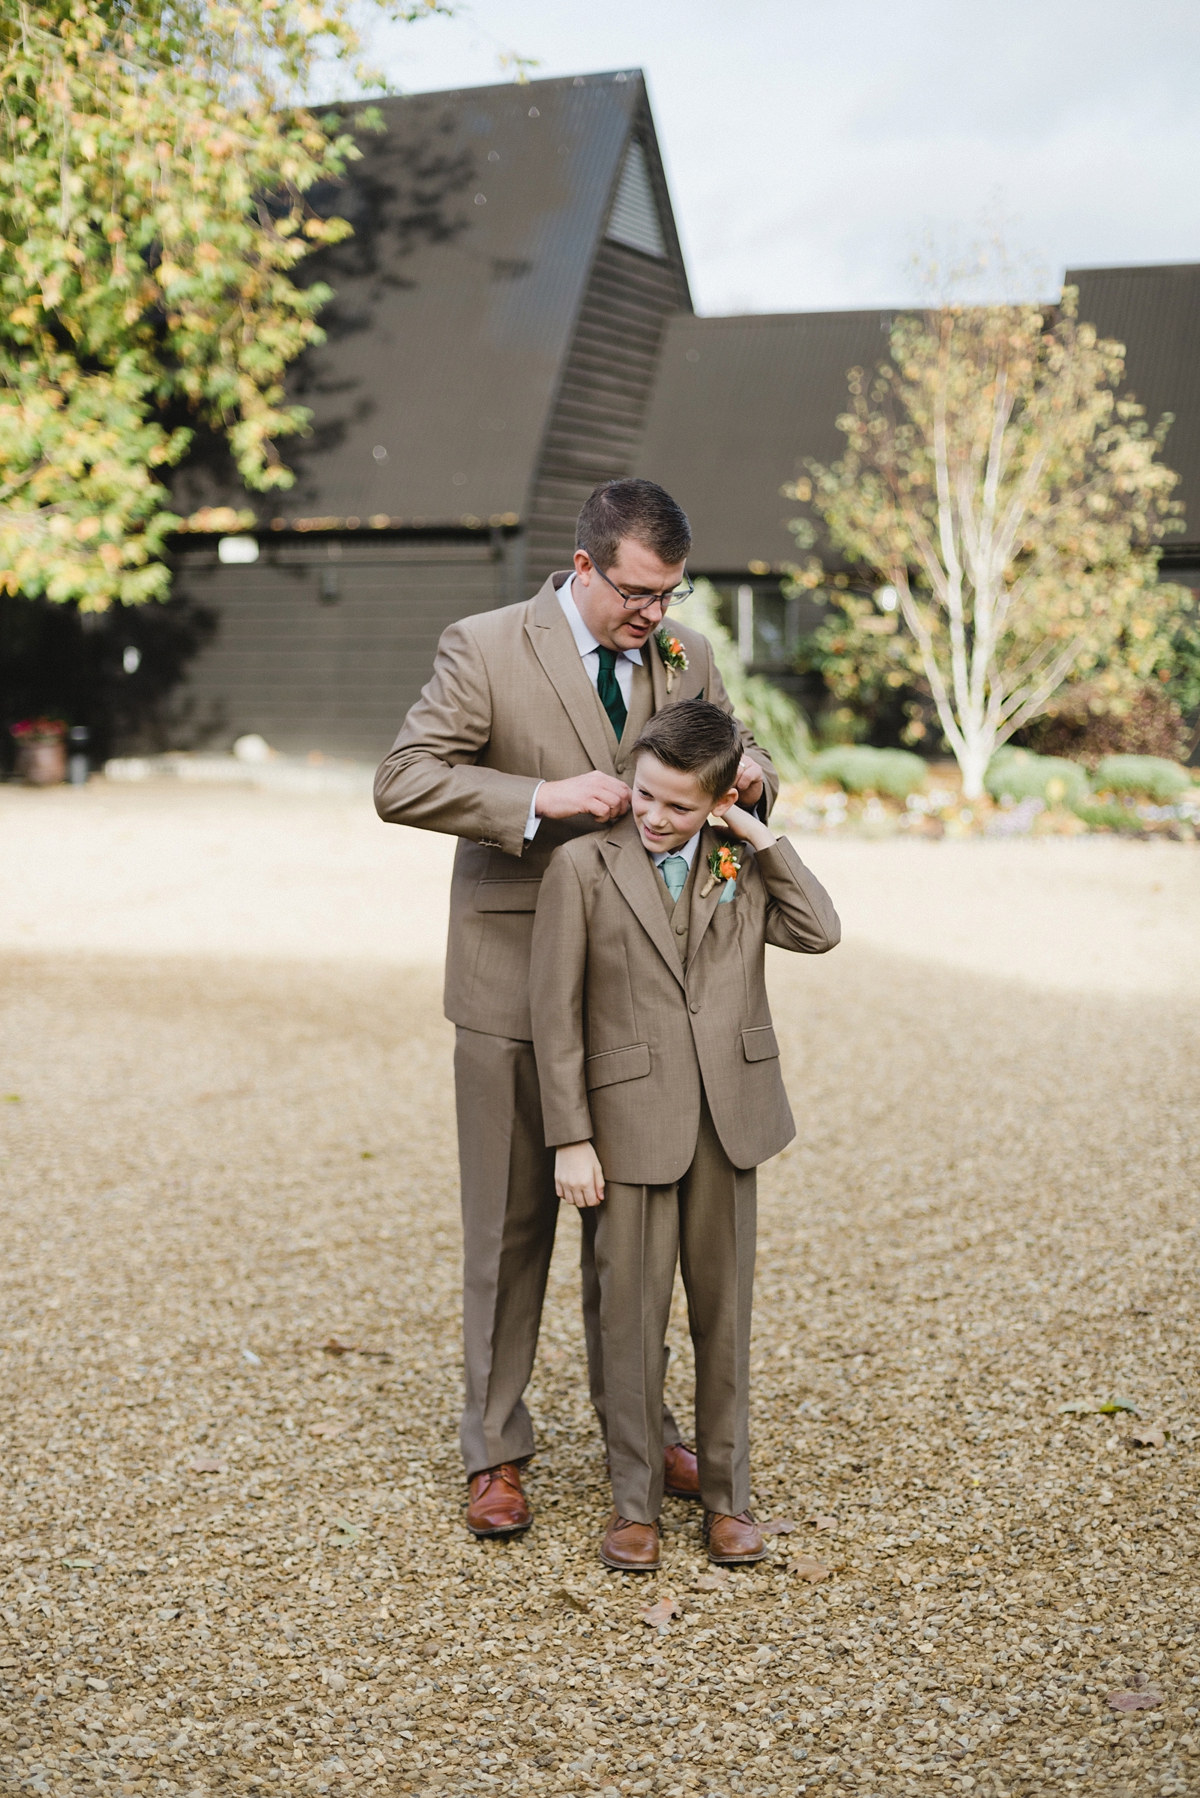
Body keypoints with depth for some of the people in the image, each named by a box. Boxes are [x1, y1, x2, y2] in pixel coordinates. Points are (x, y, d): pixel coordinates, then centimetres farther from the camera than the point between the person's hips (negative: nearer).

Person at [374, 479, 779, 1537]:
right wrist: (541, 798, -27)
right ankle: (495, 1450, 18)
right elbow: (402, 782, -16)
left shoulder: (685, 657, 5)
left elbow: (734, 769, 13)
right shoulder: (485, 650, -10)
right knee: (510, 1221, 5)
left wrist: (749, 775, -13)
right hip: (516, 977, -4)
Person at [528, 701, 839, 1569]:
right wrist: (571, 1138, -8)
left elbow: (821, 931, -7)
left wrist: (760, 835, -7)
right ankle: (636, 1502, 16)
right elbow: (557, 1010, -5)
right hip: (631, 1120, -3)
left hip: (729, 1115, 3)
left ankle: (727, 1492, 23)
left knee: (725, 1309, 11)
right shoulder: (584, 865, -4)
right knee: (633, 1312, 3)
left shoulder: (744, 864, 7)